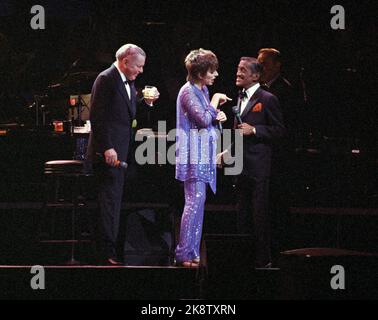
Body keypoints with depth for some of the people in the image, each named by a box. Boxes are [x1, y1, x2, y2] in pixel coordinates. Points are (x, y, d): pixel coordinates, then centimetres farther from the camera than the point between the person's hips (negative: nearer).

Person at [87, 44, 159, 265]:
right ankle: (108, 253, -6)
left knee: (116, 201, 9)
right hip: (109, 152, -9)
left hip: (123, 151, 9)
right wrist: (107, 148, -21)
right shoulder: (106, 80, -12)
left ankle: (112, 247, 13)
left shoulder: (129, 81, 16)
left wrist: (147, 102, 4)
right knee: (110, 200, -7)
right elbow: (97, 117, -16)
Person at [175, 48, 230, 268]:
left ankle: (193, 251, 13)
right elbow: (203, 119, -21)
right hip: (193, 155, -10)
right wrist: (215, 101, -8)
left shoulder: (203, 90, 15)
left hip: (204, 155, 10)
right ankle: (184, 253, -10)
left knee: (199, 202, 9)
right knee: (195, 201, -12)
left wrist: (217, 117, 3)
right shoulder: (188, 91, -13)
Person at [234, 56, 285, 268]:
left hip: (259, 165, -8)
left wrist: (254, 130, -17)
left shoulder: (267, 99, -7)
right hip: (242, 166, 8)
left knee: (260, 213, -5)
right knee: (243, 213, 11)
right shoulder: (241, 99, 16)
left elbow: (279, 130, -9)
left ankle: (263, 258, 0)